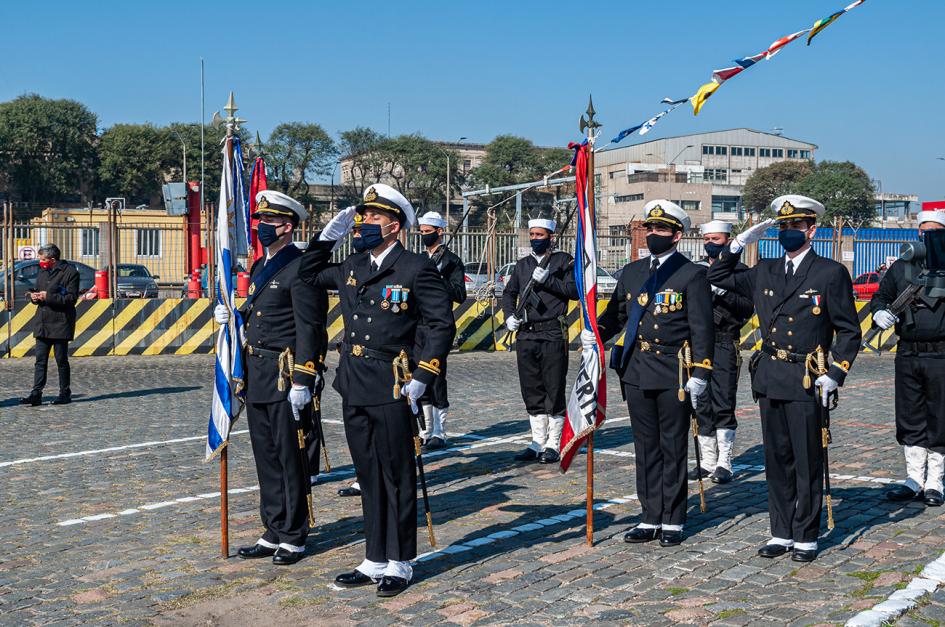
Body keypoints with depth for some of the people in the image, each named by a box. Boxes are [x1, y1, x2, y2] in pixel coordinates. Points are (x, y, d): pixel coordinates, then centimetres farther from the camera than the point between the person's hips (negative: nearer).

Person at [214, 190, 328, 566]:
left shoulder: (300, 268, -12)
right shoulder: (260, 267, 16)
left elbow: (308, 328, -17)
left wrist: (301, 381, -20)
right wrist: (233, 315, 2)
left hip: (286, 377, -9)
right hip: (257, 376, 9)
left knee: (290, 458, 1)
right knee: (266, 457, 13)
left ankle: (294, 538, 12)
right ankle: (274, 533, 23)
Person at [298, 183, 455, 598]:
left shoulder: (416, 268, -7)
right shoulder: (351, 268, 11)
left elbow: (441, 324, -8)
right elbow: (308, 276, 28)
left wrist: (421, 378, -13)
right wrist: (328, 236, 14)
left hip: (392, 390, -6)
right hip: (354, 390, 6)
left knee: (397, 478, 4)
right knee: (368, 479, 13)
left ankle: (399, 565, 15)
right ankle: (375, 561, 23)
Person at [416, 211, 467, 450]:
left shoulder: (451, 260, -4)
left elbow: (459, 295, -11)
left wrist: (437, 279, -20)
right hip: (417, 328, 7)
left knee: (436, 379, -5)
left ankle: (439, 435, 3)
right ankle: (426, 432, 19)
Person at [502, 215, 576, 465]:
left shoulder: (563, 260, 2)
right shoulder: (522, 264, 17)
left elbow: (574, 290, -8)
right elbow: (509, 293, 22)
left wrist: (547, 279, -17)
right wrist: (509, 316, 5)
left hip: (553, 334, -5)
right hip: (526, 335, 5)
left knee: (554, 391, -2)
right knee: (531, 392, 8)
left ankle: (553, 445, 6)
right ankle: (538, 443, 17)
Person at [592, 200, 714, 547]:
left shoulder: (692, 275, -4)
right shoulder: (631, 272, 12)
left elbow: (702, 329, -7)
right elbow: (615, 313, 16)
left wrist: (699, 375, -13)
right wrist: (595, 333, -5)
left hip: (674, 375, -5)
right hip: (637, 372, 5)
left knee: (673, 449, 4)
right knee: (646, 448, 11)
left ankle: (673, 522, 13)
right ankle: (651, 518, 20)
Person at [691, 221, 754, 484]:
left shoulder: (739, 271, 2)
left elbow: (748, 308, -7)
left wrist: (722, 291, -18)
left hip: (725, 345, -5)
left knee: (723, 406, -7)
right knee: (701, 406, 7)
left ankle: (724, 464, 0)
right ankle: (708, 462, 15)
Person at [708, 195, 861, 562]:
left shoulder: (831, 273, -2)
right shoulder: (765, 271, 12)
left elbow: (849, 331, -1)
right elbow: (717, 277, 21)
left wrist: (835, 375, -11)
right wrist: (740, 243, 8)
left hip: (807, 381, -5)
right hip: (769, 379, 5)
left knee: (807, 462, 1)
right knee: (777, 460, 11)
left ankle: (806, 538, 13)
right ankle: (782, 534, 20)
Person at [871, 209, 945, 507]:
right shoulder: (902, 267, 11)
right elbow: (880, 296, 15)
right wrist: (879, 312, -6)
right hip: (907, 356, 3)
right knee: (909, 420, 9)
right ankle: (914, 480, 20)